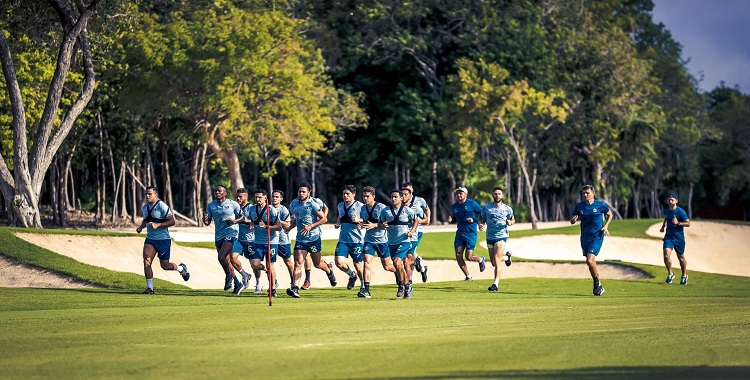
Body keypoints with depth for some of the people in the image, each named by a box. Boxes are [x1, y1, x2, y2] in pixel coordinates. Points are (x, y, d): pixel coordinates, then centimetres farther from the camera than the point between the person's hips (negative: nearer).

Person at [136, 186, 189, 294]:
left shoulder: (162, 206, -15)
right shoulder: (144, 208, 8)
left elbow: (172, 221, -16)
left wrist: (157, 225, -25)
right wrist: (141, 226, 6)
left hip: (163, 239, -5)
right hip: (150, 239, 6)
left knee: (165, 266, 3)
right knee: (146, 262, -14)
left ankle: (181, 268, 35)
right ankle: (150, 288, -6)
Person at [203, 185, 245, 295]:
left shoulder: (233, 204, -4)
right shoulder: (211, 206, 6)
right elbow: (208, 222, 9)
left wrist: (234, 221, -16)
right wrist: (205, 219, -14)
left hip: (231, 233, -6)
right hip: (218, 236, 6)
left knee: (221, 257, -22)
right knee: (227, 261, 9)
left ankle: (229, 276, 4)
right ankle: (238, 285, 21)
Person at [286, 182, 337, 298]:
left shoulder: (313, 205, -13)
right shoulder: (294, 204, 6)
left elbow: (324, 219, -12)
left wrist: (311, 226, -20)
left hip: (314, 238, -4)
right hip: (300, 239, 4)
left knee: (317, 264, 10)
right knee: (298, 263, -10)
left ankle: (329, 272, 43)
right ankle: (294, 288, -16)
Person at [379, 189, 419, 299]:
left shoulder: (407, 210, -2)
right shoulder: (386, 211, 4)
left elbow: (415, 220, 10)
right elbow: (381, 223, 12)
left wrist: (412, 231, -5)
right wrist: (382, 225, -12)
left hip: (404, 240, -4)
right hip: (392, 242, 4)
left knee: (397, 261, -22)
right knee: (400, 266, 9)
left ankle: (402, 285, -5)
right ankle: (407, 288, 24)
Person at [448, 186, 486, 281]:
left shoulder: (472, 203, -6)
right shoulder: (454, 206, 10)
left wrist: (474, 219, -15)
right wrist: (451, 219, 2)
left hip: (471, 233, -6)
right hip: (460, 233, 6)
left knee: (468, 256, -10)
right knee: (458, 256, -5)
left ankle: (480, 259, 25)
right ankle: (468, 276, 8)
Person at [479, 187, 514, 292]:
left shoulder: (507, 209, -2)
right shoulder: (486, 207, 1)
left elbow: (513, 219, 14)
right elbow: (481, 218, 13)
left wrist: (510, 222, -10)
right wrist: (481, 224, -9)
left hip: (501, 237, -4)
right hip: (490, 237, 4)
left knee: (496, 262, -17)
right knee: (493, 263, 12)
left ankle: (496, 284, -14)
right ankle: (506, 257, 45)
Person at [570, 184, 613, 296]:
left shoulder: (600, 205, -5)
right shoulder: (579, 206, 2)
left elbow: (610, 215, 12)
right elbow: (572, 221, 10)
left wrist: (606, 225, -4)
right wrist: (573, 219, -14)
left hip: (597, 236, -4)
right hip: (585, 237, 4)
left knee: (590, 260, -19)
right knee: (591, 262, 11)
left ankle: (597, 283, 0)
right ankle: (598, 286, 25)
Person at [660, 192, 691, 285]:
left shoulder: (681, 212, -14)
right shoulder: (666, 211, 4)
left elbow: (688, 223, -13)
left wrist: (678, 223, -26)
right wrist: (663, 227, 10)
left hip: (679, 238, -3)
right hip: (668, 237, 3)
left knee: (681, 257, 10)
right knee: (666, 255, -15)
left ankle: (684, 276, 32)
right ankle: (670, 274, 6)